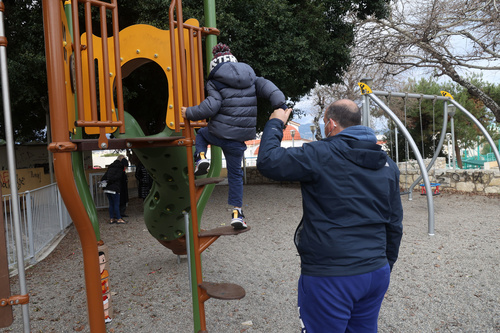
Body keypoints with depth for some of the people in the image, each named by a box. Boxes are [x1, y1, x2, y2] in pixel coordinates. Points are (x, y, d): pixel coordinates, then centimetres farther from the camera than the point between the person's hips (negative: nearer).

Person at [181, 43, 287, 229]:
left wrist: (189, 113, -1)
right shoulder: (250, 77, 11)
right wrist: (281, 107, -6)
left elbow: (211, 106, -13)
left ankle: (201, 158, 5)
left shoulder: (215, 82, -1)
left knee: (200, 134, 33)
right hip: (240, 137, 3)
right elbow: (269, 89, -1)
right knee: (235, 173, 15)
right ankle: (237, 213, 10)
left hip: (218, 133, -3)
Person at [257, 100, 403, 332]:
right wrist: (386, 265, 24)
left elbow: (267, 161, -15)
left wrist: (275, 123, 2)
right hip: (377, 273, 7)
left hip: (330, 278, -7)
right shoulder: (387, 165, 9)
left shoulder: (321, 155, -14)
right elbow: (394, 225, 13)